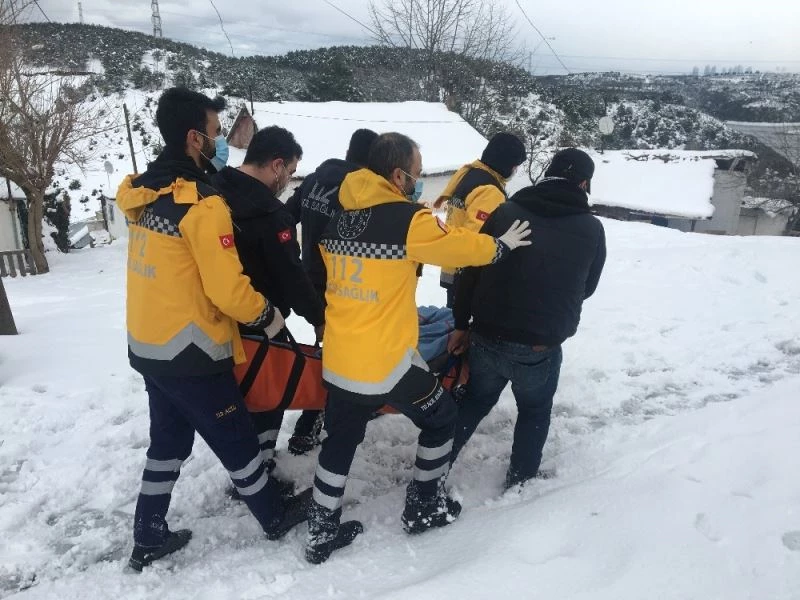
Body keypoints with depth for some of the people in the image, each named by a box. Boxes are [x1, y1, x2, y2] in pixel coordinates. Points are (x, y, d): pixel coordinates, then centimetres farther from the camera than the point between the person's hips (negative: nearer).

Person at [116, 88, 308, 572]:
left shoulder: (146, 191, 5)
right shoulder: (202, 204, -22)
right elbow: (227, 288, -22)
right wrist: (267, 316, -6)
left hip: (148, 345, 8)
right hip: (189, 353, -8)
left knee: (169, 440, 22)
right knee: (237, 440, 11)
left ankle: (149, 539, 35)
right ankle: (275, 517, 32)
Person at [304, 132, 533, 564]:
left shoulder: (336, 218, 3)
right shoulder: (407, 220, -16)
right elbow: (458, 247, -3)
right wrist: (501, 245, 16)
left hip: (338, 363, 6)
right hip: (388, 363, -6)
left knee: (339, 442, 22)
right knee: (440, 419, 20)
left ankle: (321, 533, 34)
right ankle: (424, 507, 35)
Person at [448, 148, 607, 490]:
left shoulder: (506, 211, 0)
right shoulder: (592, 229, 0)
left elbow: (471, 271, 0)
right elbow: (587, 288, 13)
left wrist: (461, 324, 8)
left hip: (488, 338, 2)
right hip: (541, 346, -1)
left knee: (475, 402, 24)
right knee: (535, 411, 26)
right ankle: (519, 481, 38)